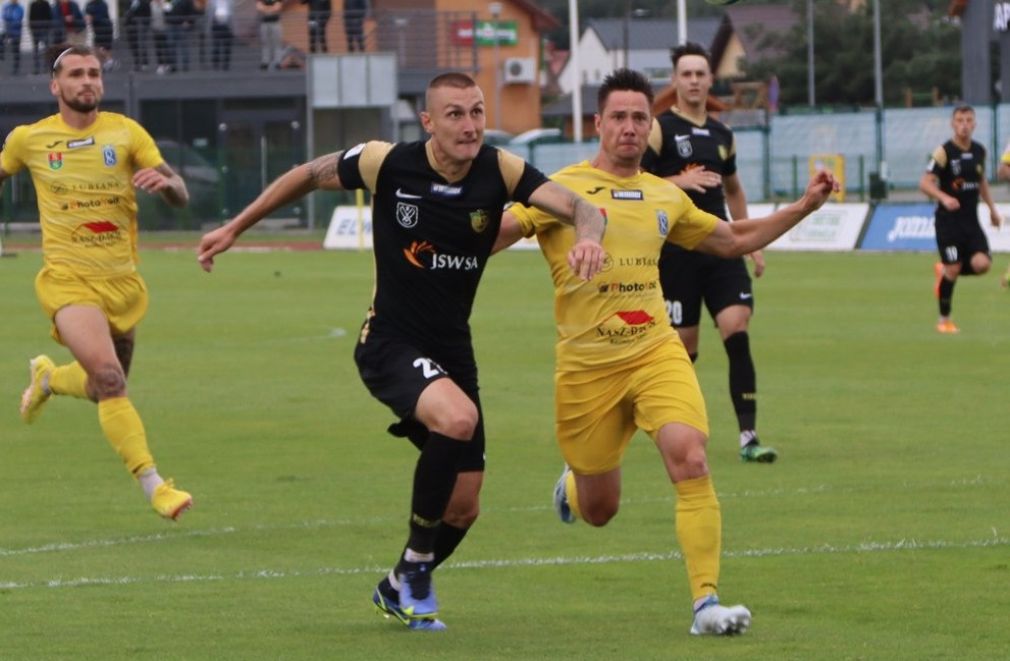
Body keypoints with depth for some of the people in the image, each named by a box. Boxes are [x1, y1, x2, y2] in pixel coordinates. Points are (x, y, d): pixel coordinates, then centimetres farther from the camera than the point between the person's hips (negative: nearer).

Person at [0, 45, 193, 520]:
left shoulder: (125, 133, 1)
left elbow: (181, 197, -4)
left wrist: (165, 182, -27)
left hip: (123, 281, 3)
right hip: (68, 280, -3)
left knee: (107, 387, 16)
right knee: (108, 376, -24)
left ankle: (48, 378, 49)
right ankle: (152, 485, -25)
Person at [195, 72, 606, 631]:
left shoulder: (499, 171, -8)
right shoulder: (388, 164, -13)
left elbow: (578, 207, -16)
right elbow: (308, 176, 2)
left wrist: (588, 237, -40)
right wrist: (235, 228, 9)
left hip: (452, 352, 5)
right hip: (390, 344, -5)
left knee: (462, 507, 7)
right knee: (458, 418, -34)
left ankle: (400, 589, 38)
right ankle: (416, 562, -14)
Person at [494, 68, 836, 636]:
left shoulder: (665, 197, 12)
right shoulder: (564, 189, -4)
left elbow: (734, 239, 26)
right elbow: (498, 231, -14)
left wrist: (804, 206, 18)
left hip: (657, 351, 2)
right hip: (587, 365, -2)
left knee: (690, 460, -23)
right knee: (599, 509, 8)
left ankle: (707, 602, -20)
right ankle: (572, 486, 48)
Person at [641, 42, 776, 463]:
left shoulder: (722, 134, 16)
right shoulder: (659, 128, -3)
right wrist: (679, 180, -20)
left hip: (720, 247, 4)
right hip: (676, 251, -4)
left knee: (738, 329, -12)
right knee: (683, 344, 1)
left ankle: (748, 436, -16)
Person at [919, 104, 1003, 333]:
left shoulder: (979, 151, 7)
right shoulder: (944, 152, -11)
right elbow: (925, 183, -15)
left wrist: (992, 208, 20)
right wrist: (944, 197, -31)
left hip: (971, 220, 5)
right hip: (948, 220, -5)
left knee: (981, 264, -12)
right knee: (953, 269, -8)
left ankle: (944, 271, 19)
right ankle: (944, 320, 10)